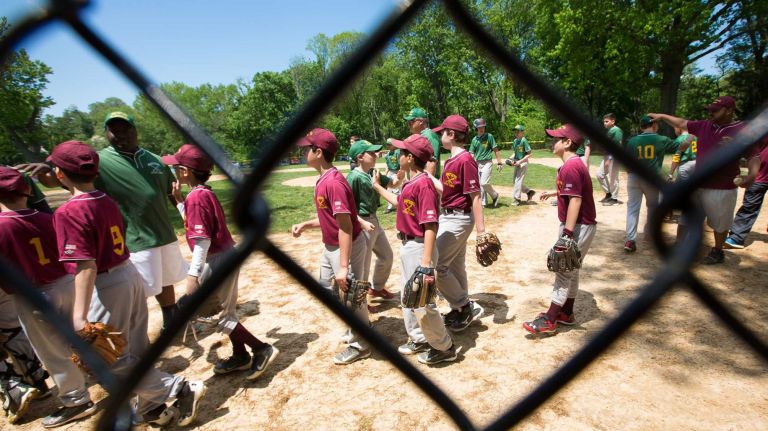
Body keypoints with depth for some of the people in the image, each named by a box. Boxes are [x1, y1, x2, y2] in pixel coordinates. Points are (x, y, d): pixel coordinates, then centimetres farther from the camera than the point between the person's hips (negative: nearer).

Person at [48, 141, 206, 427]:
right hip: (131, 274, 8)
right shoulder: (107, 201, 4)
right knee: (137, 350, 18)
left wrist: (79, 317, -30)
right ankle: (151, 409, 33)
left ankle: (181, 389, 6)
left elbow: (85, 265, -26)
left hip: (106, 285, -8)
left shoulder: (69, 212, -18)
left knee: (110, 360, 7)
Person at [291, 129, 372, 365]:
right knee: (326, 289, 24)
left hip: (347, 247, -11)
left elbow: (345, 226, -28)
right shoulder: (323, 179, 6)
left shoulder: (333, 183, -25)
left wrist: (344, 267, -28)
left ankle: (359, 345, 28)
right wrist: (306, 224, 9)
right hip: (330, 246, 11)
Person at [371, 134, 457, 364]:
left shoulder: (423, 183, -22)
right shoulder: (412, 182, 7)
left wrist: (426, 261, -29)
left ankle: (444, 347, 21)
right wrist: (378, 187, 34)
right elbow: (401, 203, 27)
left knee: (422, 301, 0)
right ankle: (419, 339, 39)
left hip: (419, 247, -10)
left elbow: (430, 225, -26)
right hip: (407, 246, 10)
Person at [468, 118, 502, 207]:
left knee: (484, 183, -14)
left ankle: (495, 196, 10)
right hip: (477, 164, 5)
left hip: (487, 163, -5)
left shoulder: (489, 136, -4)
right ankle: (483, 202, 18)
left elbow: (495, 150, -5)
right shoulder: (474, 139, 7)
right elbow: (471, 153, 8)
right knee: (480, 184, 7)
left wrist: (499, 162, -10)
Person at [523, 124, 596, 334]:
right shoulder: (574, 163, 11)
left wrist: (567, 233, -28)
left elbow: (575, 200, -26)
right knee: (571, 270, 18)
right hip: (579, 226, 10)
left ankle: (549, 321, 6)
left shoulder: (570, 166, -20)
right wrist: (553, 193, 37)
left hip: (578, 227, -10)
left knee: (564, 272, -3)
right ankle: (566, 313, 31)